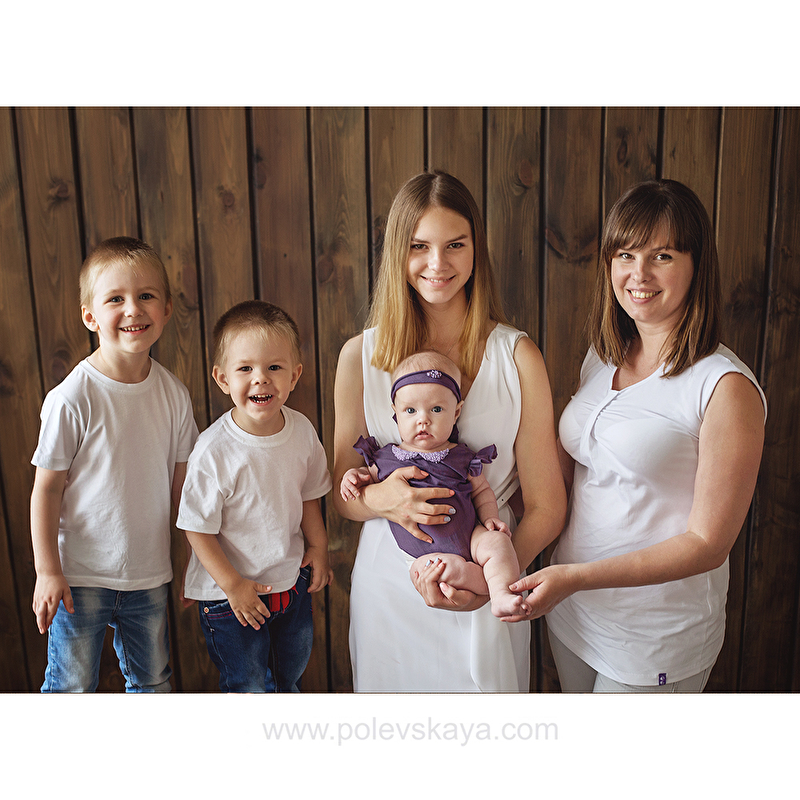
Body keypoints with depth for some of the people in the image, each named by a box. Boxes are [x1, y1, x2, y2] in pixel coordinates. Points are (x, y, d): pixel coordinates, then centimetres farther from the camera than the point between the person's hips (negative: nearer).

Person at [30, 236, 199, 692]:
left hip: (149, 574, 4)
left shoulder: (175, 394, -5)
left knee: (153, 682, 20)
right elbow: (47, 488, -11)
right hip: (80, 575, -4)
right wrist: (48, 572, -10)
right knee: (72, 688, 11)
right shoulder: (72, 399, -18)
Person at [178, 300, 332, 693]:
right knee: (248, 686, 13)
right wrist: (233, 585, -16)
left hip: (292, 579, 5)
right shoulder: (213, 451, -27)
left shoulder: (302, 431, -11)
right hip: (230, 591, -5)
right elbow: (198, 528, -19)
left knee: (291, 672, 28)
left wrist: (318, 546, 6)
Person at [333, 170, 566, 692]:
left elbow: (547, 506, -6)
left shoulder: (517, 356, -9)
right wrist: (381, 499, -19)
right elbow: (343, 495, 3)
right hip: (387, 585, 1)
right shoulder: (360, 356, -5)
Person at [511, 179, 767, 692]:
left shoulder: (726, 386, -19)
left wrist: (576, 577, -26)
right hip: (572, 612, 6)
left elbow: (709, 543, -18)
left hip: (656, 636, -6)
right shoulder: (601, 358, 2)